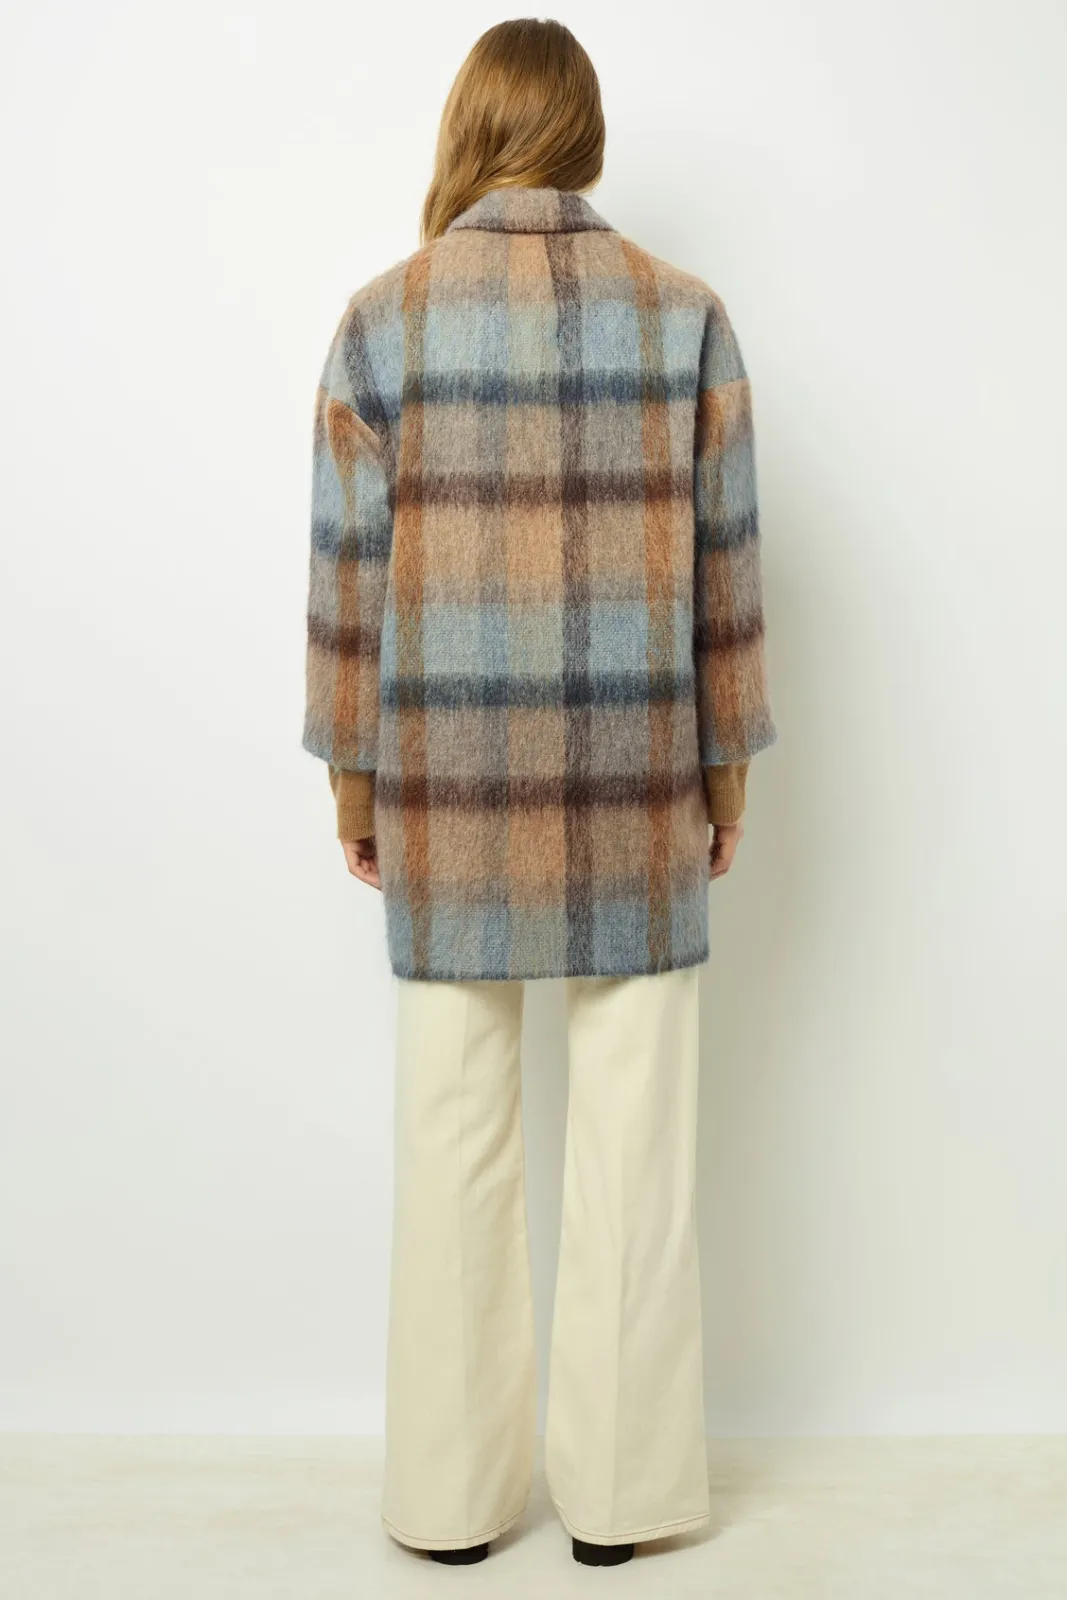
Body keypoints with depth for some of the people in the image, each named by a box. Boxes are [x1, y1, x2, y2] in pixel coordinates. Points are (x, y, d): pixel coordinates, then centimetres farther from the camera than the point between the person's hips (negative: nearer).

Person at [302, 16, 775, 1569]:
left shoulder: (387, 316, -2)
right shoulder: (683, 311, 0)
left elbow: (351, 567, -2)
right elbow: (724, 565, 0)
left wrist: (351, 772, 8)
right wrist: (729, 761, 9)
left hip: (447, 773, 0)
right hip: (633, 775, 0)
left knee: (456, 1135, 10)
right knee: (633, 1141, 9)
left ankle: (452, 1489, 23)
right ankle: (621, 1486, 21)